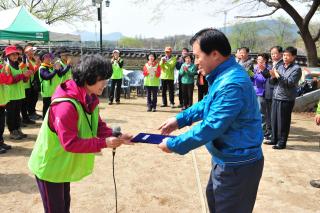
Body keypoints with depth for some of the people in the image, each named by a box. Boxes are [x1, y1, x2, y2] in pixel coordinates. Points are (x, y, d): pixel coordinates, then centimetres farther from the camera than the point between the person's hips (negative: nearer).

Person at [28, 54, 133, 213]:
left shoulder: (90, 100, -3)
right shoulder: (65, 106, -33)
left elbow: (99, 126, 3)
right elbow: (70, 143, -32)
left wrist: (116, 137, -15)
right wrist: (104, 143, -31)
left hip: (63, 166, 9)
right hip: (50, 167, -8)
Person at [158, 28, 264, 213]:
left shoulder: (232, 85, -31)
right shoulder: (224, 74, 3)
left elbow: (210, 128, -31)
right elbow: (208, 103, 16)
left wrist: (173, 145, -19)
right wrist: (180, 119, 7)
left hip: (238, 165, -10)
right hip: (227, 160, 10)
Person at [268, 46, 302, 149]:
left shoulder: (296, 69, -5)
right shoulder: (280, 67, 14)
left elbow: (290, 83, -18)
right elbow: (273, 82, 15)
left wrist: (278, 76, -17)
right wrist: (273, 76, -6)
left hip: (286, 99, -6)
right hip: (276, 97, 6)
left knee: (283, 121, -1)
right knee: (274, 120, 11)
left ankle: (282, 142, 10)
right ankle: (274, 139, 24)